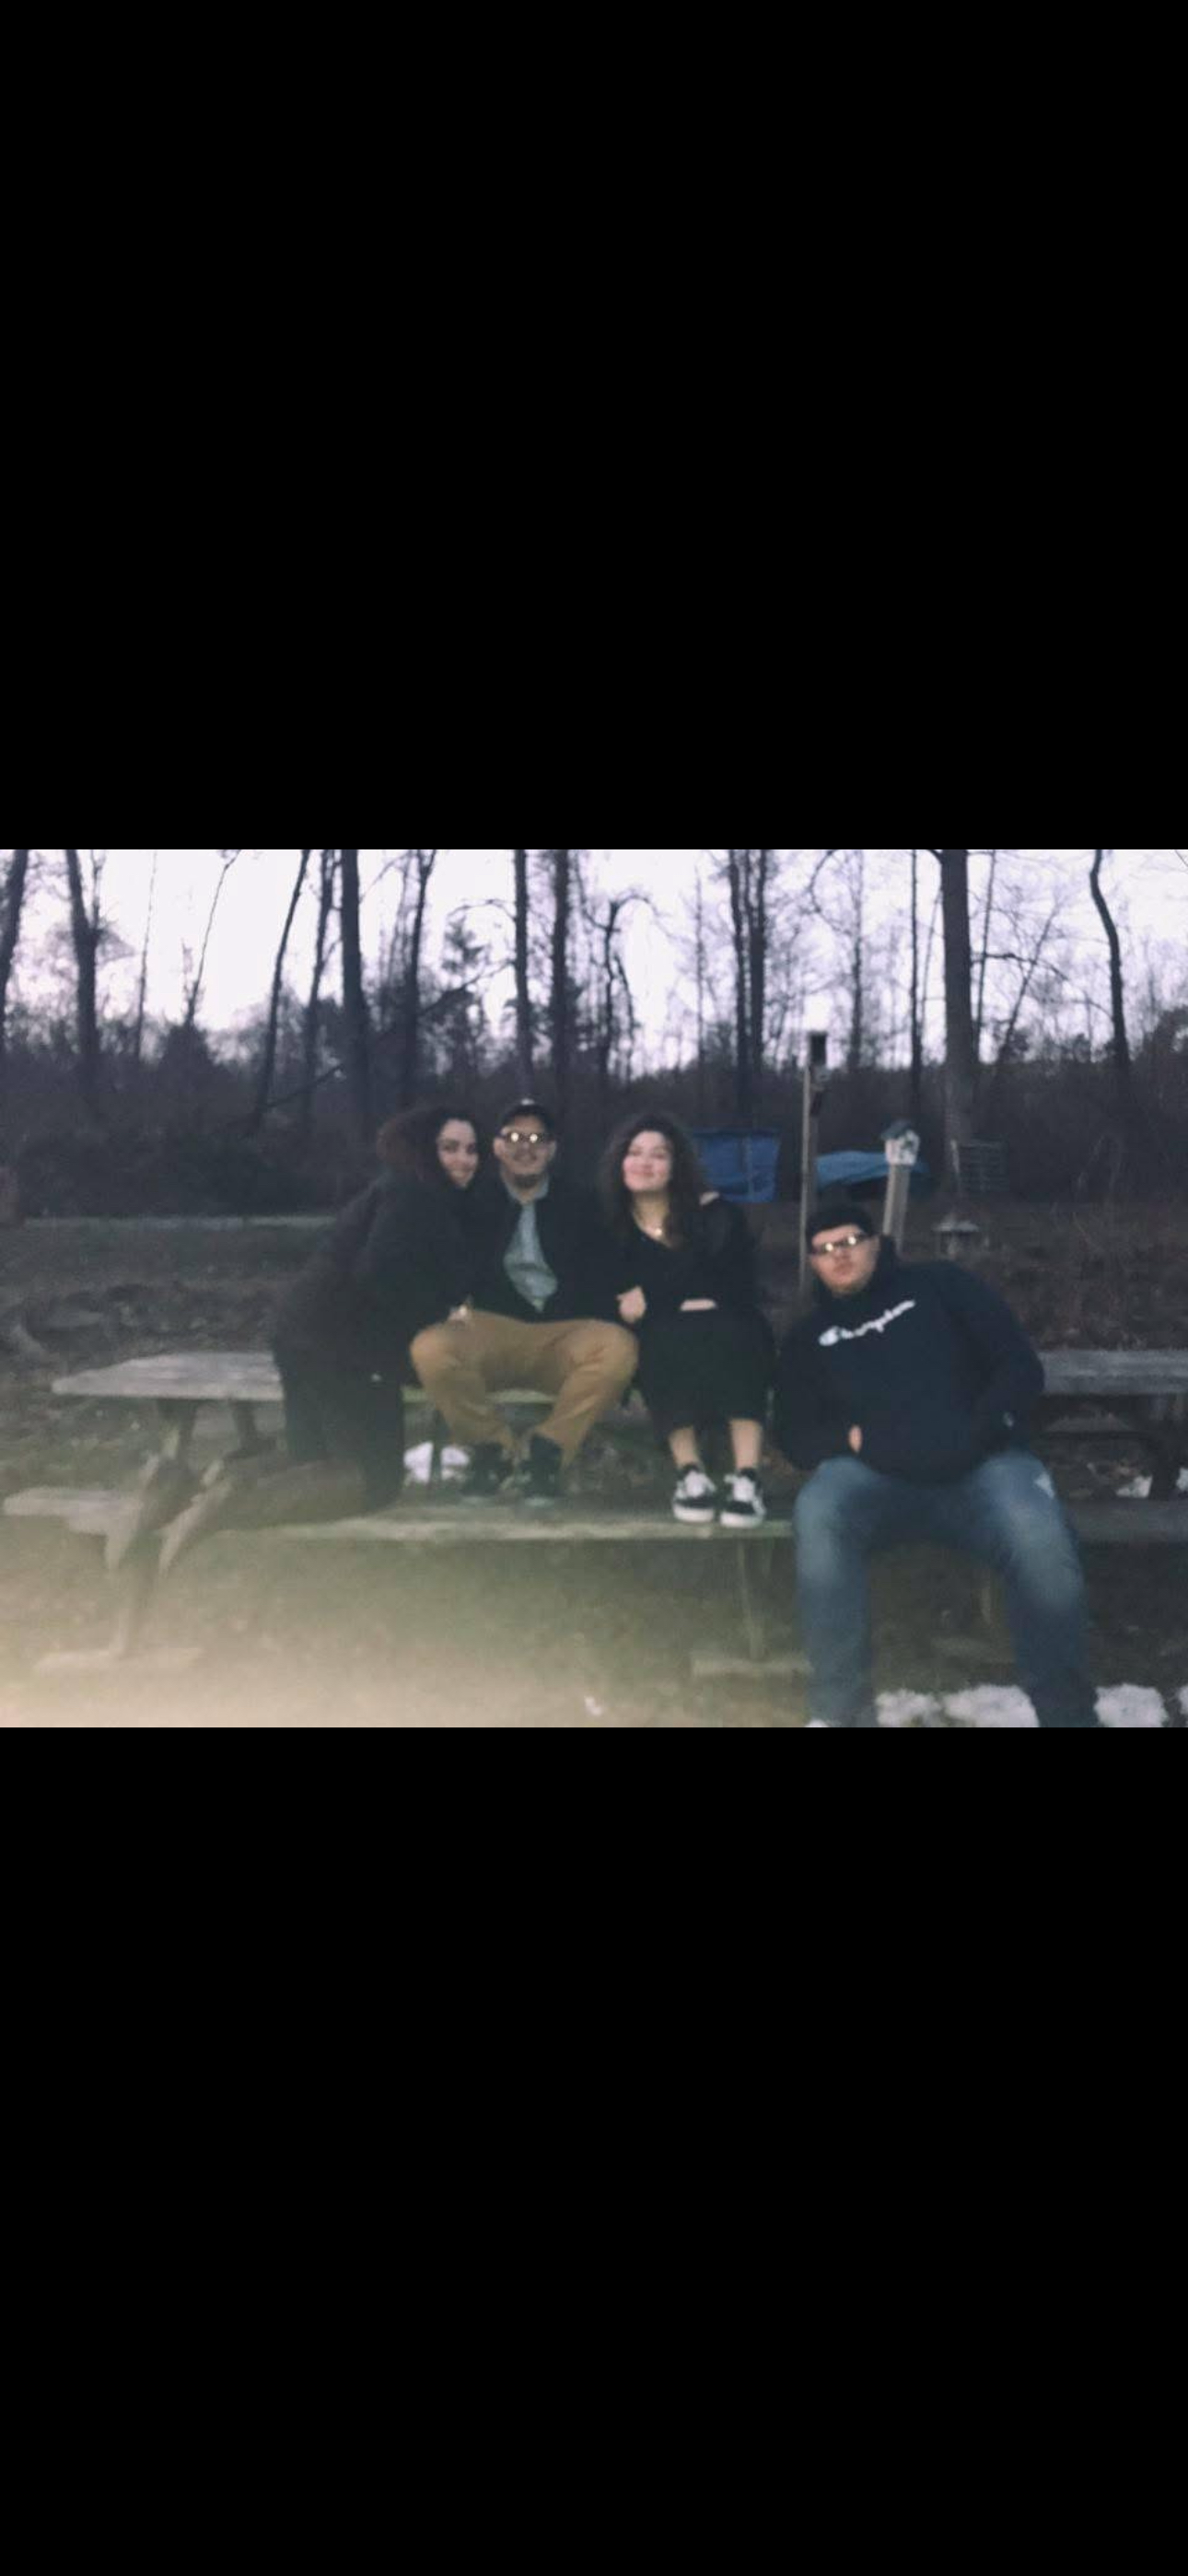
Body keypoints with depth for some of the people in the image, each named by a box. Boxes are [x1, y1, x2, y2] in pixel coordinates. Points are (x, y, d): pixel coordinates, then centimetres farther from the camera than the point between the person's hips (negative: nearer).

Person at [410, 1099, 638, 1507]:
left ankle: (547, 1453, -14)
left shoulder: (580, 1203, 17)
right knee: (430, 1348, -33)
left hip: (564, 1337, 0)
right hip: (491, 1332, 0)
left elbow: (602, 1276, 11)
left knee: (618, 1347, -34)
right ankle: (493, 1451, -8)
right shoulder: (475, 1202, 15)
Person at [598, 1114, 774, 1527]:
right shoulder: (611, 1226, 6)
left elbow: (736, 1286, -10)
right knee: (669, 1337, -32)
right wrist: (683, 1303, -17)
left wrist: (652, 1299, -14)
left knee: (734, 1333, -33)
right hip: (659, 1350, 0)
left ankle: (747, 1480, -42)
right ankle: (691, 1475, -36)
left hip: (730, 1344, 0)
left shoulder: (714, 1213, 2)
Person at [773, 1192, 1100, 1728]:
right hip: (875, 1474, 1)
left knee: (1039, 1539, -34)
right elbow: (795, 1434, 14)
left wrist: (978, 1433, -10)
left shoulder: (937, 1285, 16)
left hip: (979, 1465, -1)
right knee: (818, 1514, -34)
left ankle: (1067, 1712, -20)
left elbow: (1020, 1367, 7)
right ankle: (841, 1709, -28)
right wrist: (854, 1439, -7)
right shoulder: (809, 1338, 23)